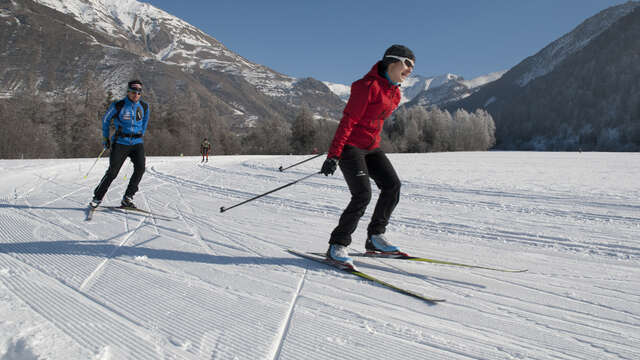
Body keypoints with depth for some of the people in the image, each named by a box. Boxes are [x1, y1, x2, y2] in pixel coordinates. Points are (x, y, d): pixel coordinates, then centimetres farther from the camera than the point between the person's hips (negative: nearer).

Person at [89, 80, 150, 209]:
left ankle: (127, 198, -7)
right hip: (120, 143, -2)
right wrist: (105, 137, 13)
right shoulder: (118, 105, -4)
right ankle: (97, 197, 12)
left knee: (140, 168, -18)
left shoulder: (144, 107, 5)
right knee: (112, 171, -7)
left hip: (137, 143, 3)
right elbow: (106, 119, 11)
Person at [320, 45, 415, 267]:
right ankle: (337, 246, -5)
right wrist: (333, 155, -22)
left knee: (392, 185, -5)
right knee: (362, 194, -17)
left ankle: (375, 236, 7)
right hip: (350, 145, -8)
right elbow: (348, 121, -19)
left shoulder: (395, 94, 12)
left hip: (371, 147, 9)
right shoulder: (368, 86, -15)